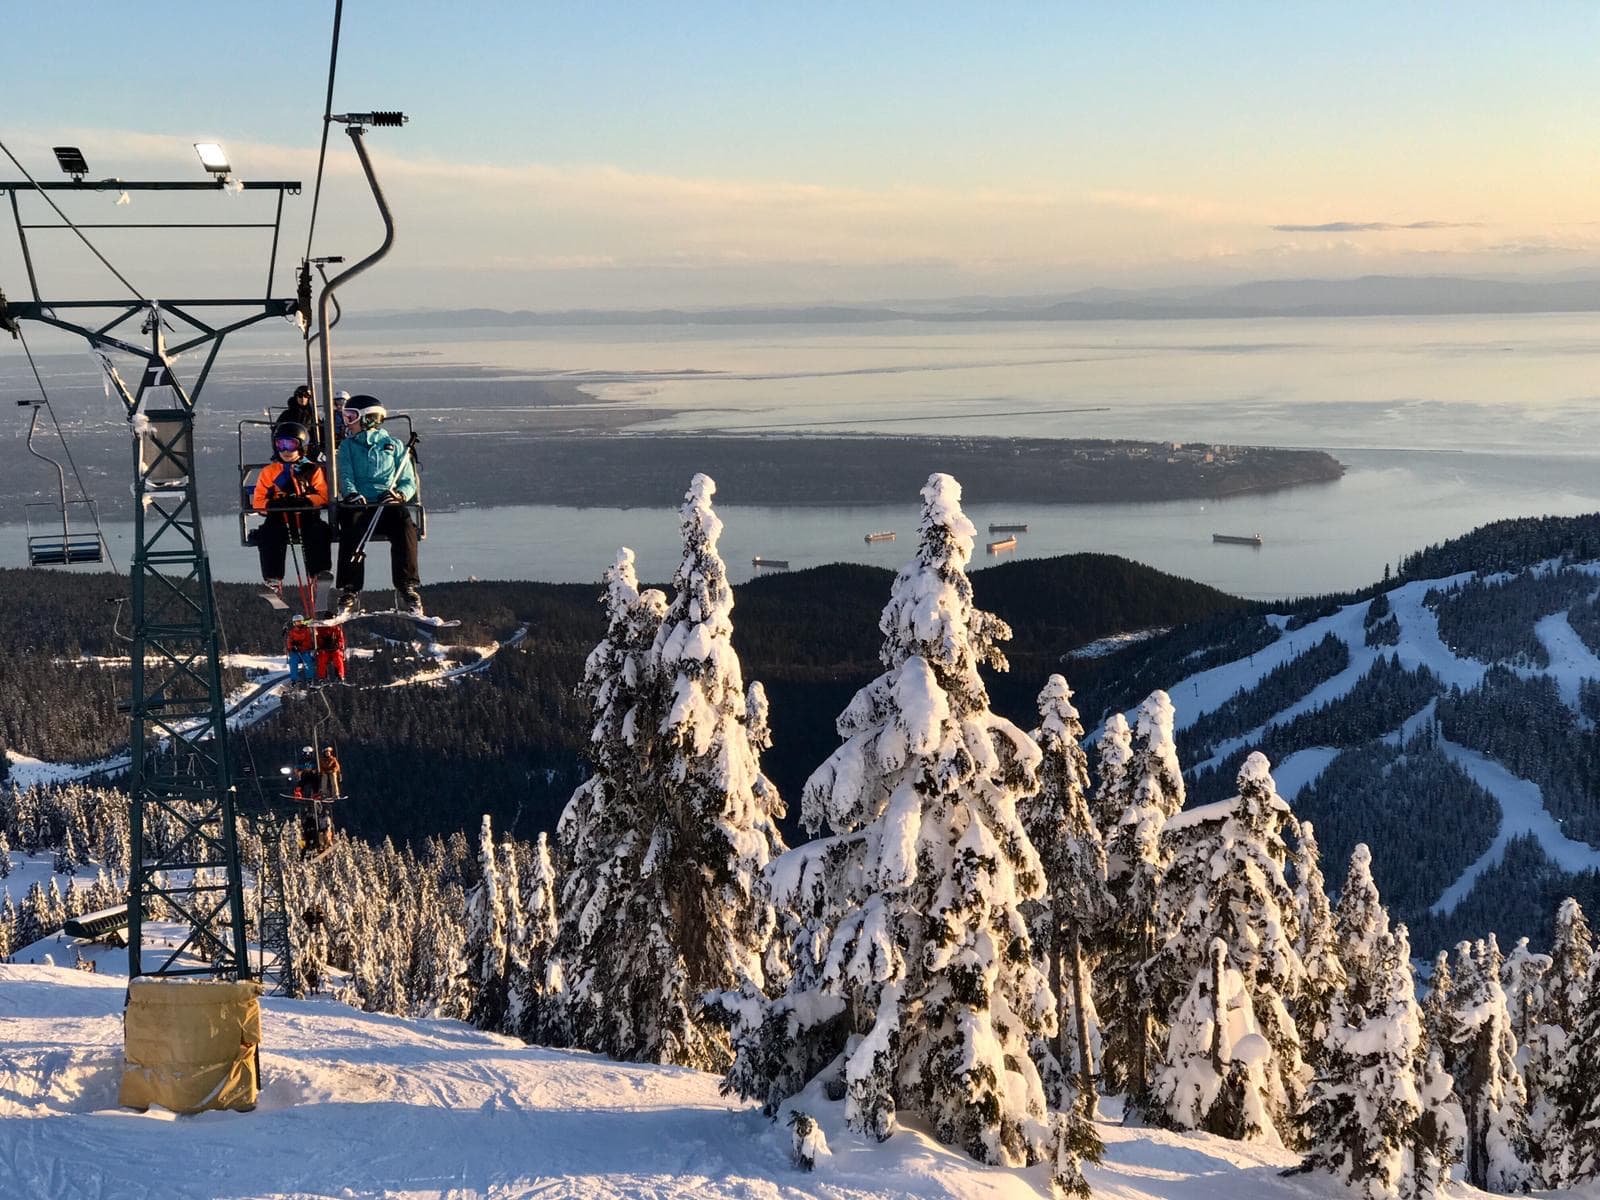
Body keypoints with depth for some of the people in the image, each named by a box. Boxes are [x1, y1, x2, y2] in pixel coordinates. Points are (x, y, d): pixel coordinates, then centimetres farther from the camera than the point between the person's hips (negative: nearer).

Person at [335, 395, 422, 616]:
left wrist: (400, 494, -12)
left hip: (388, 505, 0)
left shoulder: (394, 445, 20)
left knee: (405, 525, -33)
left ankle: (407, 589, -32)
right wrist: (352, 493, -19)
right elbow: (345, 475, 5)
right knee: (351, 531, -34)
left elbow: (409, 481, 12)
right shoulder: (348, 446, 22)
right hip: (358, 505, 0)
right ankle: (349, 592, -34)